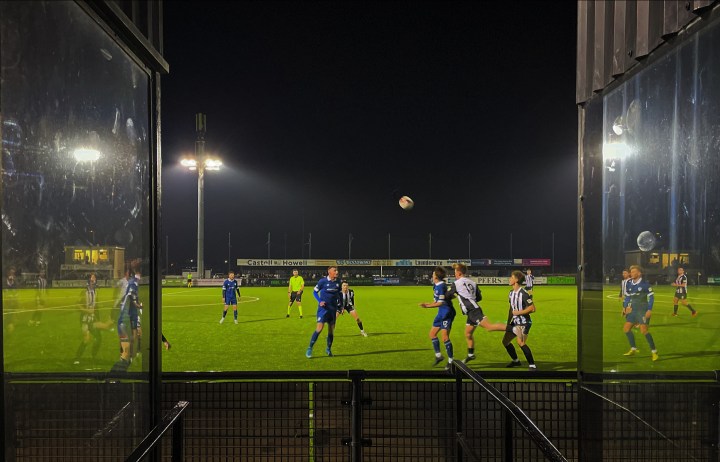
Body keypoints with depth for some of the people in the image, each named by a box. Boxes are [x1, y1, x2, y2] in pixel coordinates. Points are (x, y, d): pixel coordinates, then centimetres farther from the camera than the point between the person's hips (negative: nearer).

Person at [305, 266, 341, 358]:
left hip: (333, 309, 5)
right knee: (319, 328, -15)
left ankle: (329, 349, 28)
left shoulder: (338, 282, 3)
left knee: (331, 330, 9)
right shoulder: (323, 281, -10)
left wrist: (339, 303, 9)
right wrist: (320, 301, -13)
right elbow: (315, 292, 0)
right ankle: (310, 348, -5)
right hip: (323, 308, -5)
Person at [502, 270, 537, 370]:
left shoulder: (524, 293, -20)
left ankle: (532, 365, -16)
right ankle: (515, 361, 31)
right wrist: (508, 323, 16)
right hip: (515, 322, 9)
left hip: (524, 322, -9)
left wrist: (519, 312, -19)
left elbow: (532, 308, -23)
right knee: (505, 341, 12)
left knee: (521, 342, -25)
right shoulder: (511, 292, 8)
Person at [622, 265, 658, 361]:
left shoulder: (644, 284, -14)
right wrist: (627, 307, 11)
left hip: (643, 310, -7)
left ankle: (654, 351, -2)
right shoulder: (629, 284, 3)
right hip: (633, 309, 7)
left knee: (644, 330, -15)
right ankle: (633, 349, 21)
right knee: (626, 328, 6)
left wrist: (649, 310, -17)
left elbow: (651, 296, -12)